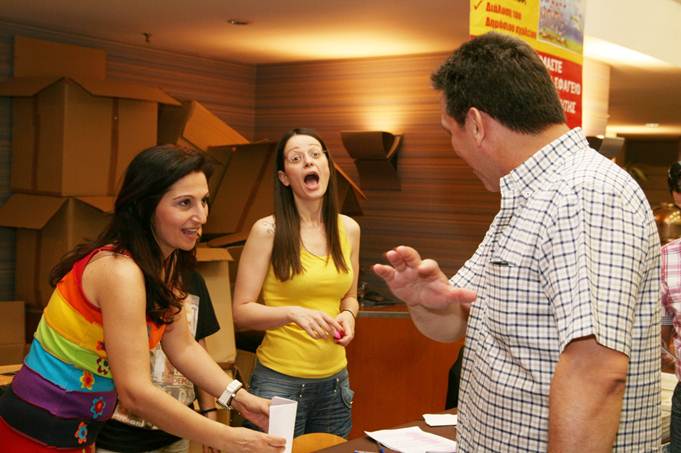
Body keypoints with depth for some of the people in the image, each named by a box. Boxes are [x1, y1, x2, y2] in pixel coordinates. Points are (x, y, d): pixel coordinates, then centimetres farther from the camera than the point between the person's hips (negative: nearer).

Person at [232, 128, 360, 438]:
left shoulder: (348, 229, 4)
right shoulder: (267, 230, -10)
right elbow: (241, 312, -10)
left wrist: (347, 315, -5)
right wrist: (293, 313, -25)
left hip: (335, 379, 5)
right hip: (279, 380, -4)